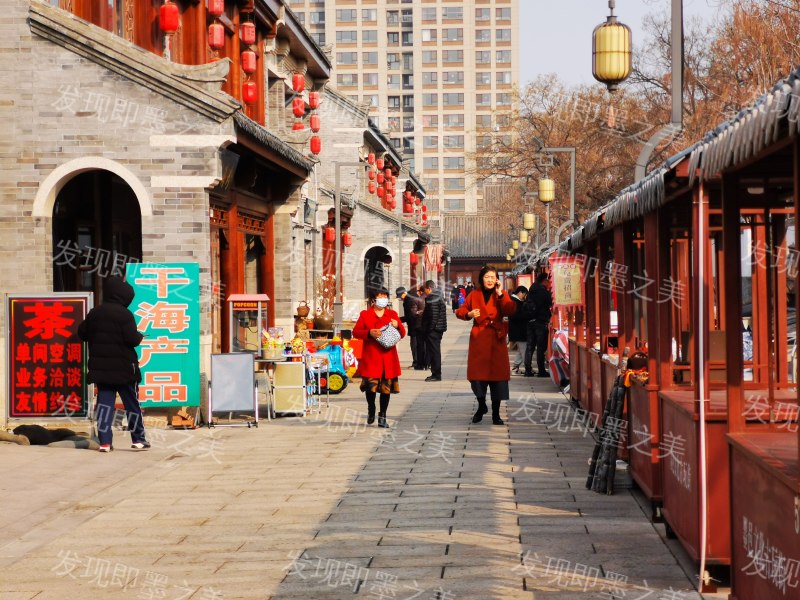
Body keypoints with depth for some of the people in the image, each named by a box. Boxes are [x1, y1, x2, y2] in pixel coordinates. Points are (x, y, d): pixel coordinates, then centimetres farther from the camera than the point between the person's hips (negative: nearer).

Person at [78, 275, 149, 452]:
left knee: (104, 402, 4)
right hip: (123, 368, -5)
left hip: (101, 367, 5)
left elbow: (82, 333, 11)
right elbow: (132, 338, -18)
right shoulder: (124, 314, -13)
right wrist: (140, 336, 2)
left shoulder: (94, 313, 6)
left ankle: (105, 441, -4)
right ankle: (138, 439, 13)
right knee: (131, 403, 7)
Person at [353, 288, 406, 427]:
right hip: (371, 358, -2)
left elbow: (402, 334, 13)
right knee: (370, 385, -9)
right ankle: (371, 409, 19)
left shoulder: (393, 314, 13)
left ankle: (382, 416, 10)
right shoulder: (365, 315, 6)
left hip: (388, 358, 2)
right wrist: (369, 333, -16)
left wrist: (397, 326, -9)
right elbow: (356, 332, 1)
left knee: (386, 387, 1)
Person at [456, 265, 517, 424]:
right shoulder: (474, 295, 8)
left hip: (496, 339, -1)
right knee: (477, 374, 2)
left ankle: (496, 413, 5)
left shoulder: (501, 296, 5)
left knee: (498, 374, -3)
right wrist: (469, 314, -9)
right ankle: (481, 406, 27)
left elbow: (510, 311, -11)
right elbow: (460, 311, 12)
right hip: (478, 339, 1)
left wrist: (500, 294, -15)